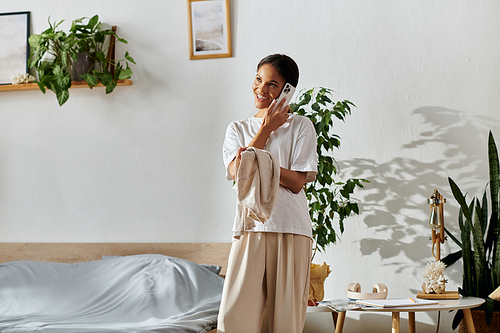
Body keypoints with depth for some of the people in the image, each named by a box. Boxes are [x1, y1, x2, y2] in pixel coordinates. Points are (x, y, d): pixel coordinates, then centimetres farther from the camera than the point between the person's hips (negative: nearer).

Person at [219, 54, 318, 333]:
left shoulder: (300, 126, 7)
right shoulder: (238, 129, 16)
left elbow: (297, 182, -3)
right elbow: (237, 172, -3)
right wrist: (265, 130, -1)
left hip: (291, 230, -2)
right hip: (250, 228, 2)